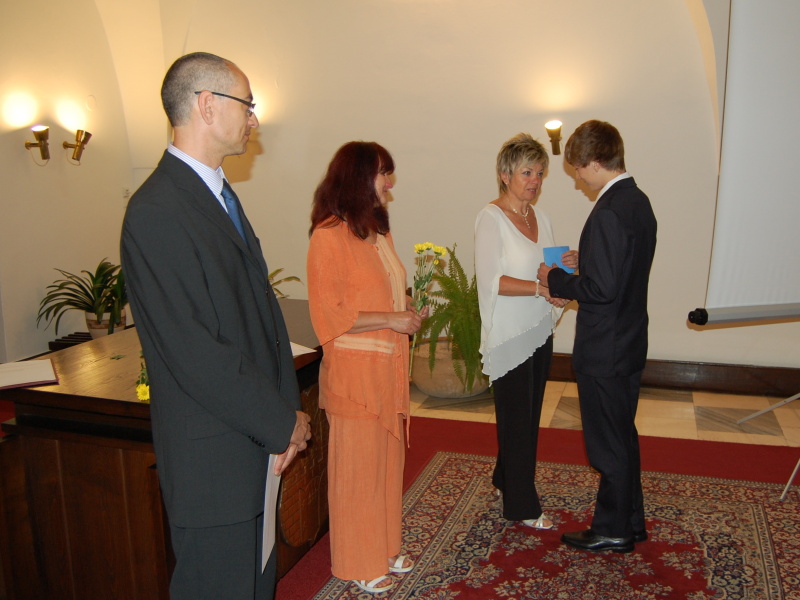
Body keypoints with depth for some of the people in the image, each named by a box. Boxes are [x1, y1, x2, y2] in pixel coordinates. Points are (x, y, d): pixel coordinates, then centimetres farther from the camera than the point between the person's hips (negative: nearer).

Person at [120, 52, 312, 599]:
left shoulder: (222, 195, 10)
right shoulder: (156, 212, -20)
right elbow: (193, 354, -23)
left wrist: (287, 415, 3)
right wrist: (284, 422, -13)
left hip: (259, 444, 9)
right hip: (214, 462, -9)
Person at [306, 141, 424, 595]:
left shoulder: (378, 230, 11)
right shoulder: (330, 235, -15)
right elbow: (330, 314, -18)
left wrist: (408, 308, 2)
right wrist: (391, 319, -17)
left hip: (389, 364, 8)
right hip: (355, 368, -8)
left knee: (389, 458, 16)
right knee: (357, 464, 5)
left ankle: (384, 547, 33)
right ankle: (358, 563, 23)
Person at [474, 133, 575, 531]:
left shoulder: (540, 217, 11)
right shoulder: (492, 218, -11)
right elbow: (492, 280, -19)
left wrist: (565, 266, -6)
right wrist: (541, 287, -26)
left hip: (539, 331, 7)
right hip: (508, 334, -7)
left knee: (529, 414, 15)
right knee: (517, 417, 2)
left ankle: (506, 479, 34)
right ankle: (522, 505, 15)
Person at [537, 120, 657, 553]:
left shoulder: (609, 212, -23)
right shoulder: (638, 201, 8)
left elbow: (600, 288, -26)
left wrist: (556, 280, -12)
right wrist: (580, 263, 10)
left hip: (604, 350, -10)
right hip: (628, 342, 10)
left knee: (608, 441, 5)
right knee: (622, 435, 21)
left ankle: (612, 530, 22)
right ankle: (631, 520, 35)